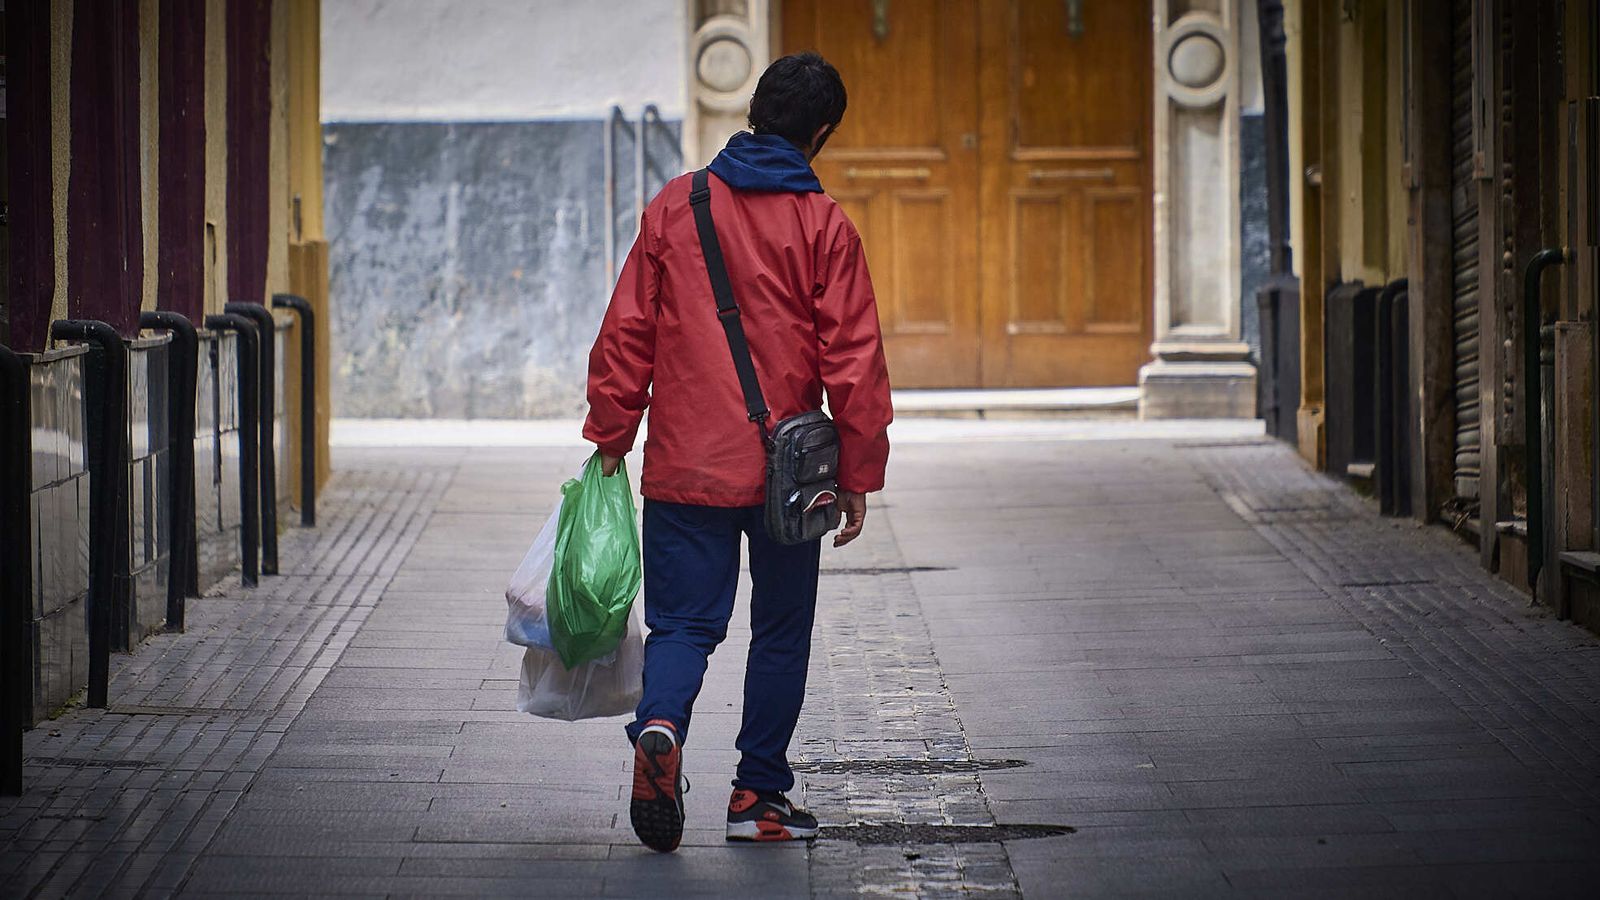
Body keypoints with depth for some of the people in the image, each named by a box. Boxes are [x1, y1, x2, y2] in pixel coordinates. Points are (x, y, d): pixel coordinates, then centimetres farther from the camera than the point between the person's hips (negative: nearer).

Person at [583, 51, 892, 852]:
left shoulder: (674, 207, 1)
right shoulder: (823, 226, -5)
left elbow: (627, 334, 3)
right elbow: (853, 361, -6)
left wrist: (611, 437, 11)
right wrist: (859, 475, 2)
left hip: (686, 468, 1)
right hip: (787, 473, -1)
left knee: (682, 622, 6)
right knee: (780, 630, 14)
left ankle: (660, 726, -24)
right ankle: (758, 794, 16)